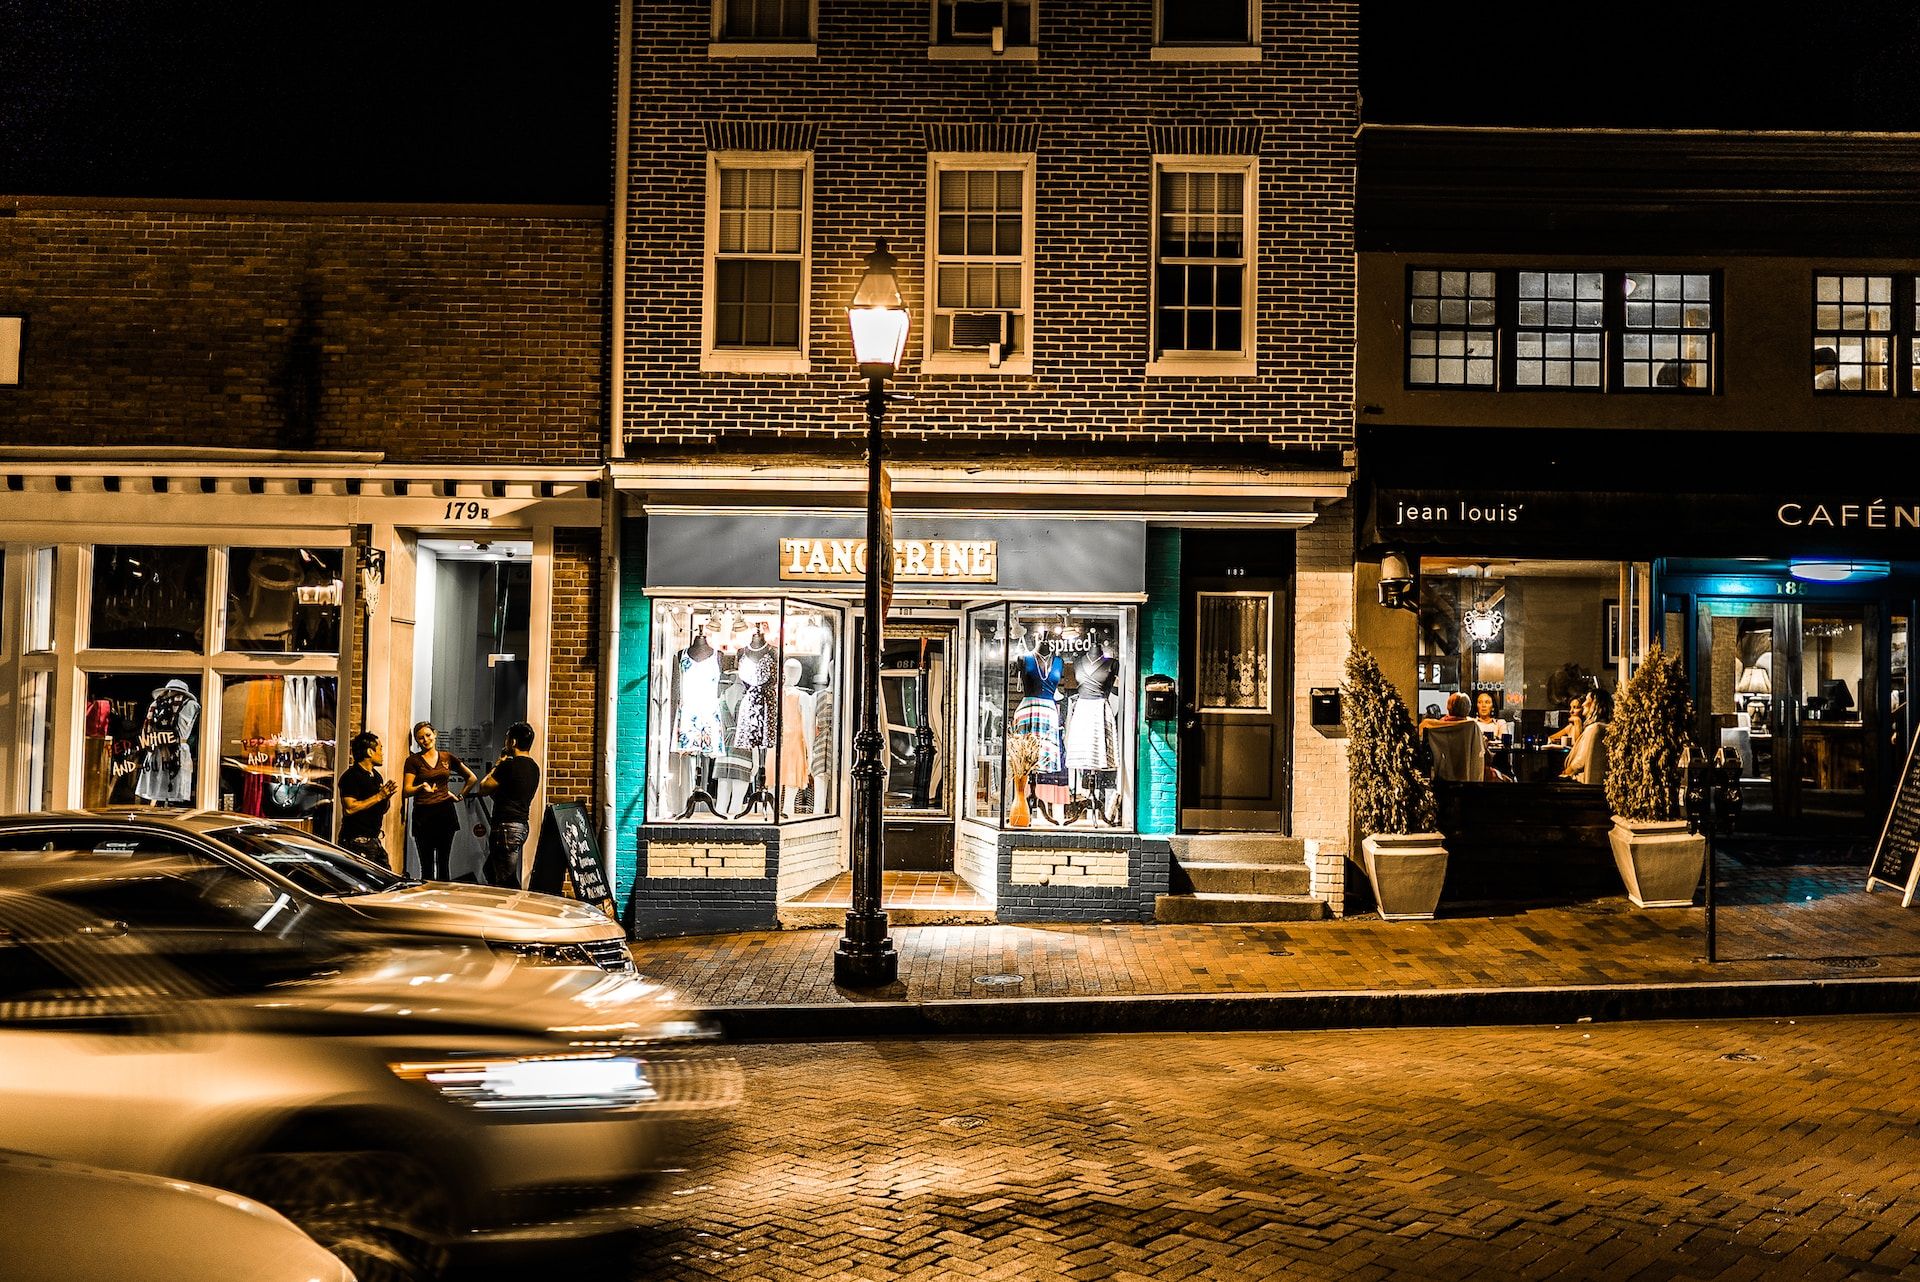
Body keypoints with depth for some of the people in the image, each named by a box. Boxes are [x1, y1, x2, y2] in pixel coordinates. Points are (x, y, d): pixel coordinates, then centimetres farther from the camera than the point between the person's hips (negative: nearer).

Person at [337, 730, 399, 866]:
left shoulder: (376, 775, 17)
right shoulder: (351, 776, -11)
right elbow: (350, 808, -23)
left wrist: (387, 796, 2)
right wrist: (379, 796, -19)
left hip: (374, 840, 9)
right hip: (356, 842, -9)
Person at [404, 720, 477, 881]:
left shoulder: (447, 758, 11)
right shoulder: (413, 760, 2)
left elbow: (471, 777, 21)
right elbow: (406, 790, -5)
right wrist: (421, 787, -22)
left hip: (446, 812, 2)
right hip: (423, 815, -2)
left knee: (443, 864, 5)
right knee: (427, 866, -2)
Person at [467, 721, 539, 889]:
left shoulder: (509, 765, -16)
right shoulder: (534, 767, 11)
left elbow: (483, 789, -6)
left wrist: (497, 765, 5)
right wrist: (501, 766, 14)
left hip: (507, 826, -10)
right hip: (523, 824, 10)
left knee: (505, 880, -6)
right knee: (490, 871, 21)